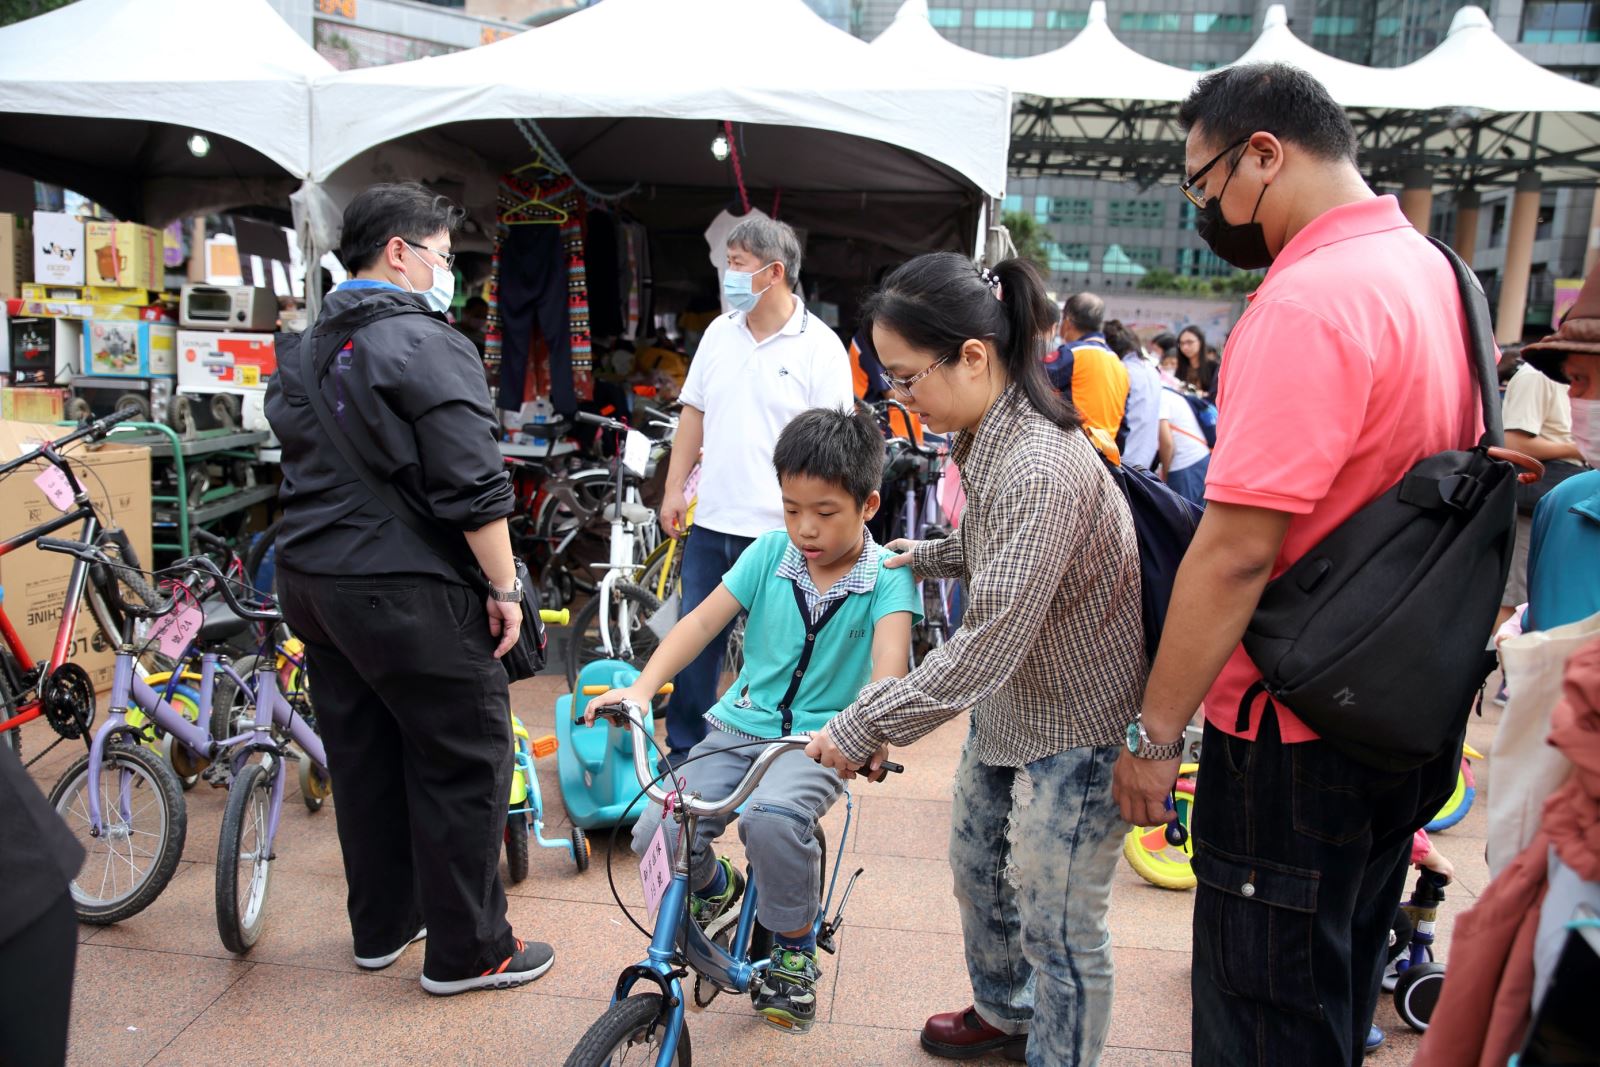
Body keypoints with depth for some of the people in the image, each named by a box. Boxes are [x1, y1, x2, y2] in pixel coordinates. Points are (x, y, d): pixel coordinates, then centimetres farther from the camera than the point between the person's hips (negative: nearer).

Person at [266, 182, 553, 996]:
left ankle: (380, 927, 31)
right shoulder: (426, 345, -14)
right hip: (405, 591, -9)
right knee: (463, 762, 2)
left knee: (364, 758, 18)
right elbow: (473, 487, -19)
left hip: (310, 583, 9)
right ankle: (468, 952, 11)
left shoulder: (304, 352, 15)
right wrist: (503, 586, -13)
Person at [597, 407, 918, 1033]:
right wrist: (642, 686, -18)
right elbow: (703, 621, -3)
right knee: (657, 835, -16)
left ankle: (795, 951, -4)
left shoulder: (887, 575, -8)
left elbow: (889, 654, -24)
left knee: (772, 817, -35)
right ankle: (713, 888, 22)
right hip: (742, 725, 4)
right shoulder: (769, 553, 1)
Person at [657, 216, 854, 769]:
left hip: (779, 531, -5)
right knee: (695, 640, 12)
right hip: (711, 521, 5)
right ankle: (683, 753, 27)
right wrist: (674, 489, 8)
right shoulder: (719, 333, 9)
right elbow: (694, 413, 14)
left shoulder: (820, 347, -7)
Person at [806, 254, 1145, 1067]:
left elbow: (987, 645, -33)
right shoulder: (992, 437, -1)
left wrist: (861, 728, -28)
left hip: (1075, 725, -10)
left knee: (1056, 926, 5)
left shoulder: (1042, 469, -32)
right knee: (976, 865, 25)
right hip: (1011, 704, 10)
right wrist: (919, 558, 13)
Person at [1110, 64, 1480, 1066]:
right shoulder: (1432, 269, 8)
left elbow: (1237, 550, -26)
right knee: (1344, 985, 25)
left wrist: (1152, 730, -18)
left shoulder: (1307, 302, -23)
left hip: (1297, 730, -9)